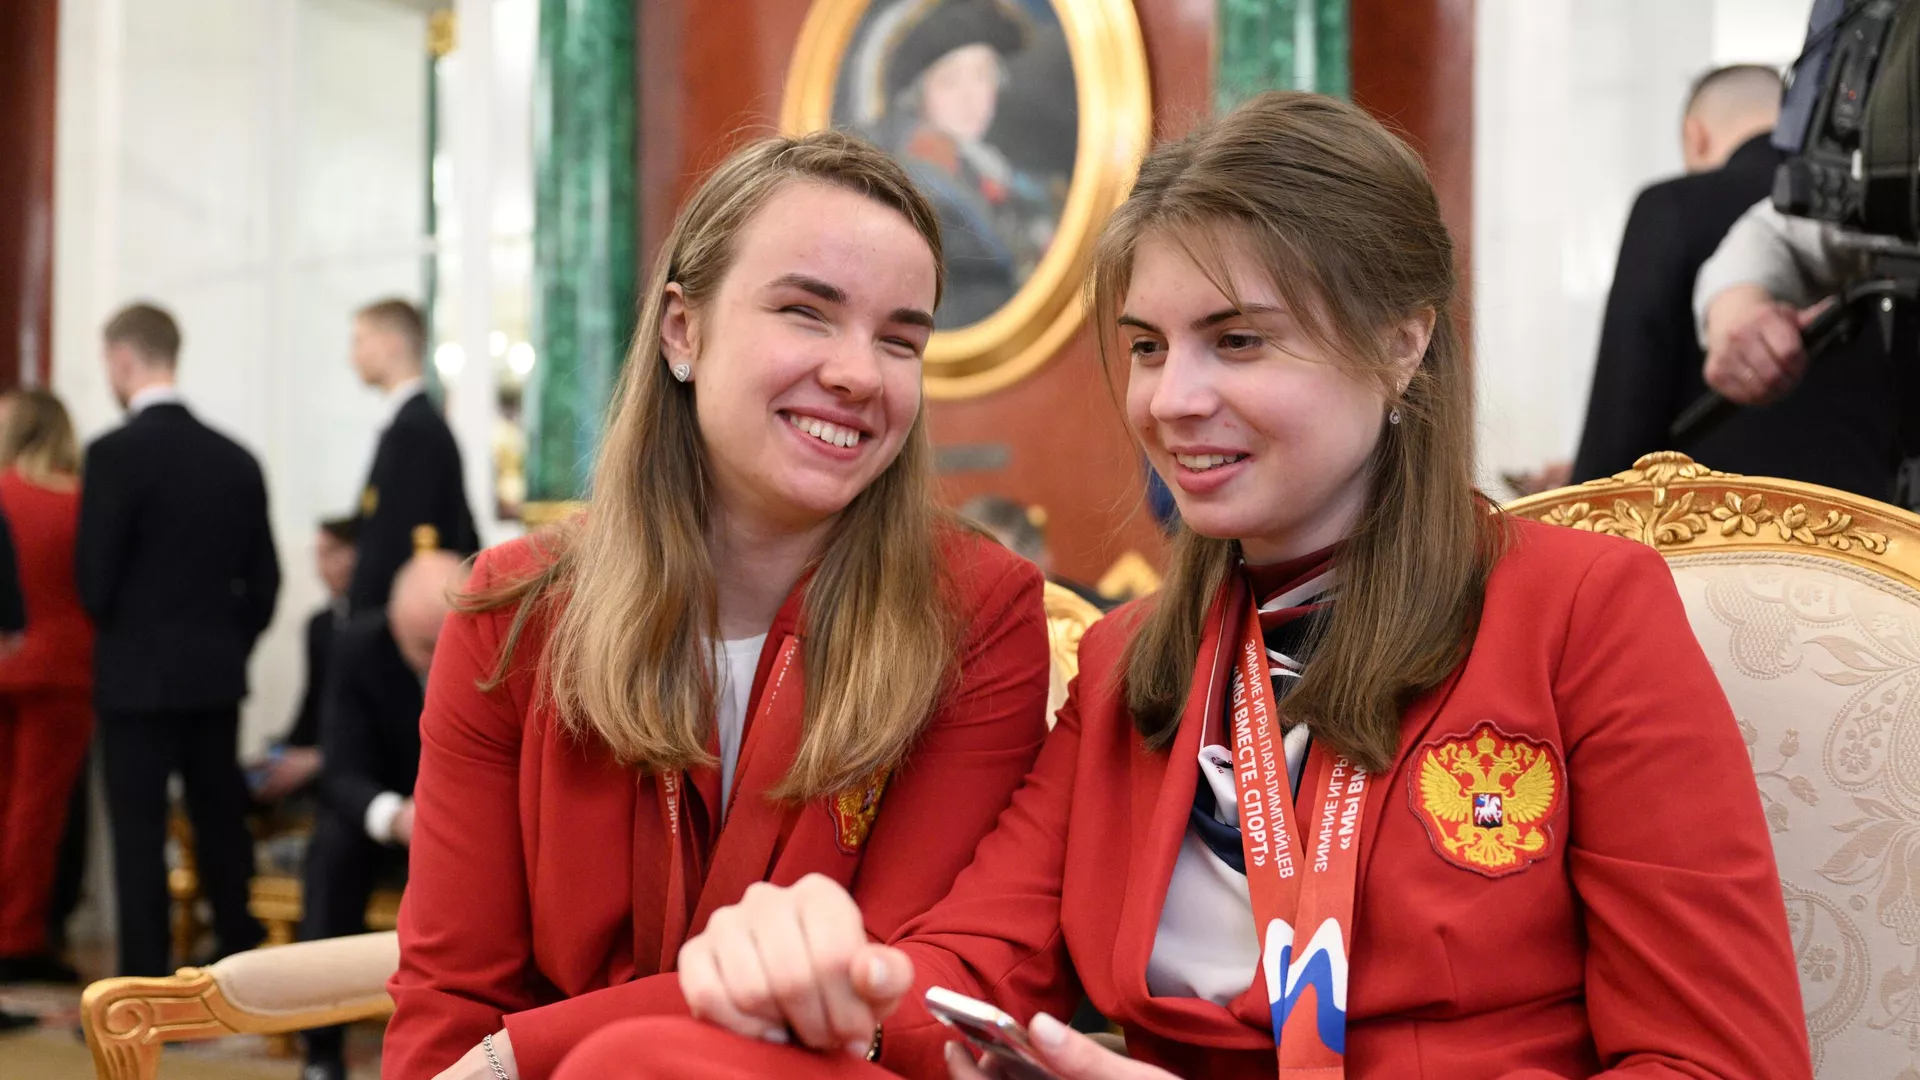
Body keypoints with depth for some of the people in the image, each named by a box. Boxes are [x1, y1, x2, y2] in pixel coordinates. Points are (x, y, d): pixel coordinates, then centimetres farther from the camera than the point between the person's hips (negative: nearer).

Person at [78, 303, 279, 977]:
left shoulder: (115, 453, -13)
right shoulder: (236, 459, 4)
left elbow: (95, 579, -11)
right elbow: (263, 579, 6)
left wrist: (118, 634, 9)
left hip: (137, 676, -5)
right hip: (217, 676, 5)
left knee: (139, 839, 0)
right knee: (222, 829, 14)